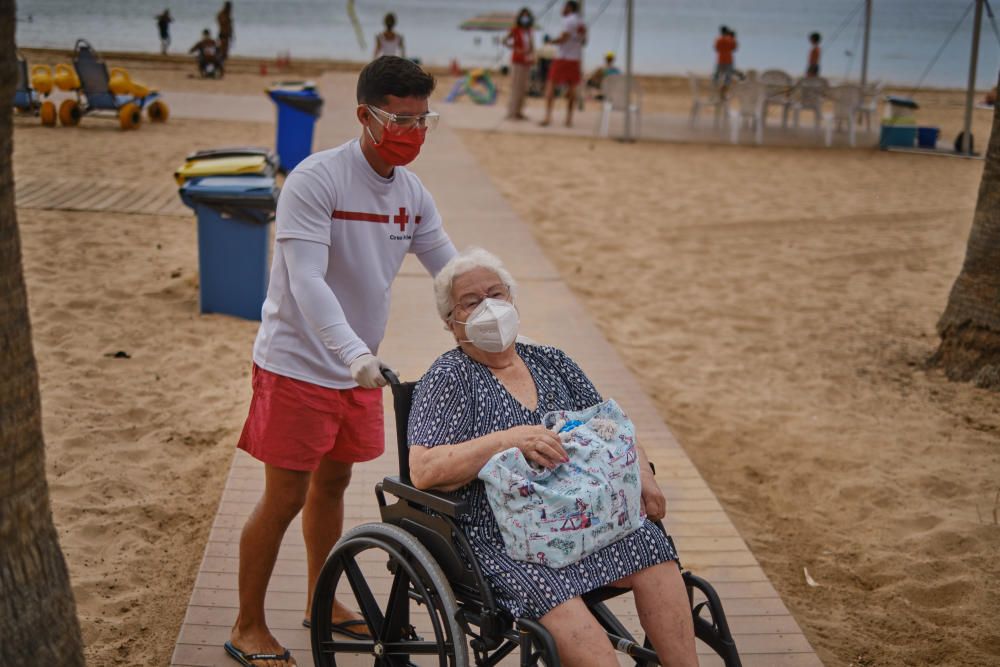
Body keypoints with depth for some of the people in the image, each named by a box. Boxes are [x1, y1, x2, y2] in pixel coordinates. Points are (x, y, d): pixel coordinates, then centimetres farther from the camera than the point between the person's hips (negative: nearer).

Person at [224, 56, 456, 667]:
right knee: (286, 497, -1)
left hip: (359, 369, 7)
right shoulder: (316, 180, -20)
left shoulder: (413, 195, 1)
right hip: (298, 364, -6)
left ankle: (322, 602, 37)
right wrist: (355, 353, -41)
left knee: (333, 483, 19)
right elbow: (307, 282, -29)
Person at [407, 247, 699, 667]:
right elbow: (423, 471, -12)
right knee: (550, 587, -34)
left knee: (649, 544, -23)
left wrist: (641, 474, 0)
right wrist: (508, 440, -21)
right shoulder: (448, 379, 1)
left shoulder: (551, 363, 17)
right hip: (496, 535, -5)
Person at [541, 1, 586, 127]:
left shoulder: (568, 20, -9)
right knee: (571, 87, 9)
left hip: (563, 57, -7)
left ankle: (548, 117, -11)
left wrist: (552, 41, -5)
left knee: (551, 85, -3)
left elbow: (564, 37, -19)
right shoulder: (582, 23, 13)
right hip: (576, 59, 7)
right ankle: (569, 119, 7)